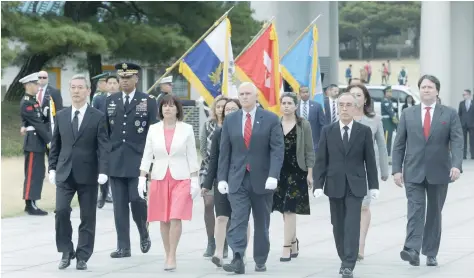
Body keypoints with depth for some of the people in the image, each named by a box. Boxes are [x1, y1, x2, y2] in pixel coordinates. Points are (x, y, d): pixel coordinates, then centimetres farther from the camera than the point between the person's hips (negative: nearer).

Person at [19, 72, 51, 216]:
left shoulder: (34, 101, 15)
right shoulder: (26, 103, -14)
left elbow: (43, 120, 15)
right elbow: (37, 124, -18)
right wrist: (49, 139, -18)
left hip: (39, 141, 9)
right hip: (33, 142, -9)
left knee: (38, 172, 12)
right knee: (33, 173, -7)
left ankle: (31, 203, 17)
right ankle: (30, 205, -4)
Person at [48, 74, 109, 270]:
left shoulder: (98, 117, -1)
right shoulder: (61, 116, 10)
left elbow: (103, 147, -6)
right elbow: (55, 145, 14)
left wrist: (103, 171, -17)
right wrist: (52, 168, 6)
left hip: (87, 174, -2)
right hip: (64, 173, 2)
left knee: (87, 217, 2)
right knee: (61, 211, -12)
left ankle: (82, 257, 12)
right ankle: (66, 251, 4)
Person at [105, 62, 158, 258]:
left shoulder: (148, 102, 1)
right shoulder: (110, 101, 11)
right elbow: (105, 131, 12)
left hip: (138, 161, -3)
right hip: (115, 161, 3)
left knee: (137, 200, -9)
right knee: (119, 205, 2)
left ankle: (144, 234, 19)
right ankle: (123, 247, 7)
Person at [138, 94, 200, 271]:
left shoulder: (186, 129, 0)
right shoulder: (153, 129, 5)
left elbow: (192, 157, 1)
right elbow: (147, 156, 6)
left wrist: (194, 180, -4)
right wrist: (142, 179, -2)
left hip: (181, 178, -2)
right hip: (159, 178, 3)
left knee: (175, 218, -12)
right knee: (163, 220, 5)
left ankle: (172, 257, -8)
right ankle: (168, 256, 15)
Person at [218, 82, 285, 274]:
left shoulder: (270, 119, -1)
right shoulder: (230, 120, 6)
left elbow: (277, 149, -8)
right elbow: (224, 152, 7)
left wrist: (273, 175, -19)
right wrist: (222, 178, -1)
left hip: (262, 179, -1)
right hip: (237, 180, 1)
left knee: (262, 223, 10)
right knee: (237, 220, -12)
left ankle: (260, 261, 22)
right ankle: (238, 260, -21)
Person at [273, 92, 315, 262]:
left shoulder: (303, 125, -1)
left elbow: (309, 151, 0)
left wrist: (309, 173, -5)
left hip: (296, 171, -4)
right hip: (279, 171, 4)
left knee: (289, 209, -10)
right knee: (284, 210, 9)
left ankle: (287, 247, -8)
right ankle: (293, 243, 26)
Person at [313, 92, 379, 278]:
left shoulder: (364, 131, 2)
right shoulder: (328, 131, 4)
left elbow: (370, 160, 3)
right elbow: (321, 160, 3)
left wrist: (373, 186, 1)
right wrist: (318, 185, -5)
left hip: (355, 186, -2)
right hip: (335, 185, 2)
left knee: (352, 225, -9)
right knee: (338, 225, 7)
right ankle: (344, 260, 21)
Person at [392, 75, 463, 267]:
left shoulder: (449, 114, 2)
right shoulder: (408, 114, 6)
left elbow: (457, 141, -6)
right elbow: (399, 144, 7)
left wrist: (456, 165, -22)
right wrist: (397, 169, -2)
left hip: (438, 172, 0)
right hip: (414, 172, 0)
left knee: (434, 212, 8)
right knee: (415, 210, -13)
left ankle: (431, 254, 16)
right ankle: (412, 250, -23)